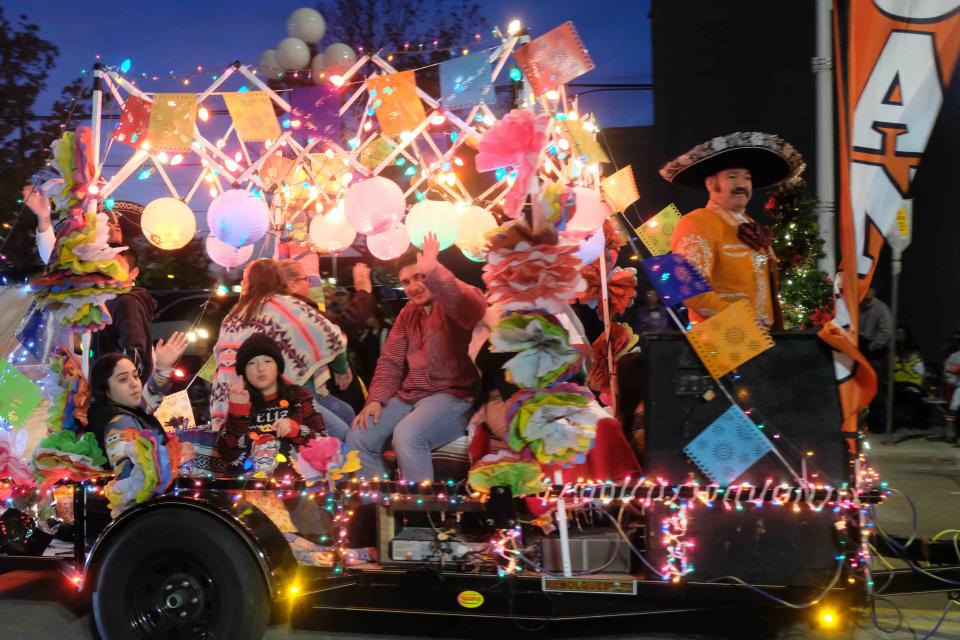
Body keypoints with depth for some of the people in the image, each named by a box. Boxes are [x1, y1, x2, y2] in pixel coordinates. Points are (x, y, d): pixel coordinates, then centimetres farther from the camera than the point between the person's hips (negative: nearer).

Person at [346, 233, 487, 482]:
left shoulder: (454, 303, -8)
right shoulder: (408, 313, 16)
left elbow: (473, 307, -35)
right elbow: (390, 361, 14)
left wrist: (433, 271, -49)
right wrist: (376, 399, -3)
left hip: (453, 395, -7)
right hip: (409, 396, 8)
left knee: (407, 435, -34)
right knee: (357, 438, -9)